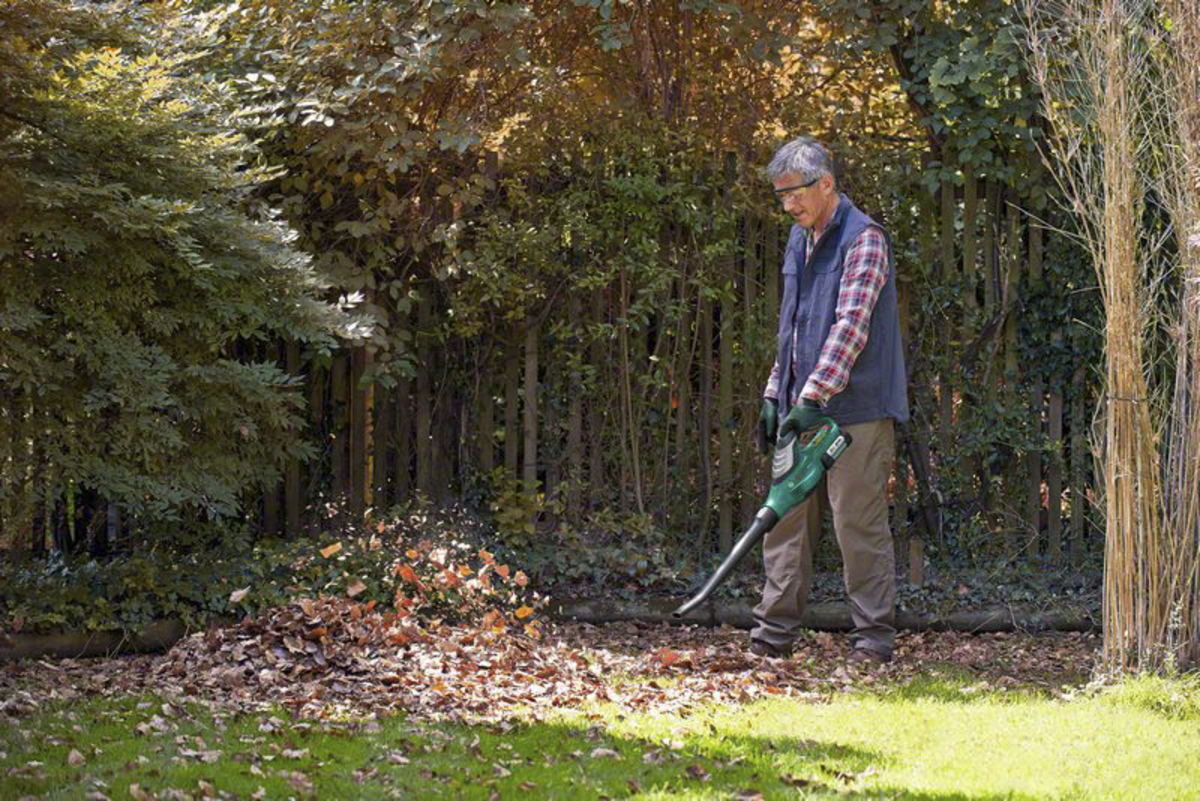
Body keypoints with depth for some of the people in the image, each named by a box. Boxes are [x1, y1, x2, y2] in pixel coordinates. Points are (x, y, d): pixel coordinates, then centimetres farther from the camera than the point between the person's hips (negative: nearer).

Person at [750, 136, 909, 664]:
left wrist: (813, 397, -26)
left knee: (859, 523, -5)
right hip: (802, 407, 8)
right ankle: (775, 631, 12)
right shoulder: (800, 239, 16)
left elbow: (851, 326, -20)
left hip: (856, 409, -8)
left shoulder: (863, 240, -11)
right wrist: (775, 394, 18)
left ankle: (874, 636, 2)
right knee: (785, 518, 7)